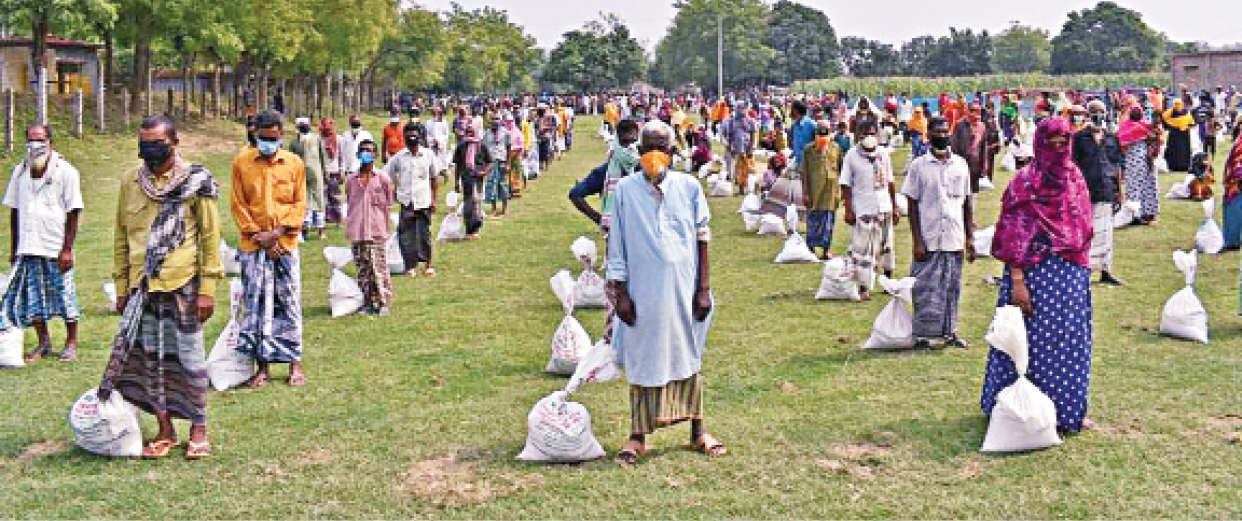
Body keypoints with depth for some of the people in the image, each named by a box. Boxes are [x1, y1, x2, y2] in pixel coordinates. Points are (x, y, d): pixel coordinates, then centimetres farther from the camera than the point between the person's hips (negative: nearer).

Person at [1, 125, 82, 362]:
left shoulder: (65, 172, -4)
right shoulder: (20, 171, 11)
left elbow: (73, 213, -5)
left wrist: (67, 249, -11)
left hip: (56, 247, -4)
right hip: (28, 247, 5)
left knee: (64, 294, 0)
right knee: (33, 296, 7)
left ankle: (71, 344, 11)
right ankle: (44, 343, 19)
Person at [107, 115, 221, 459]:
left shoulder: (196, 181, -3)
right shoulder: (131, 182, 9)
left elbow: (210, 237, -3)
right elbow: (121, 237, 15)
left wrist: (207, 289, -8)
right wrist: (122, 287, 11)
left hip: (183, 285, -4)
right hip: (142, 288, 4)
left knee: (189, 358, 2)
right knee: (149, 357, 7)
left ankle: (198, 430, 14)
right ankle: (164, 430, 18)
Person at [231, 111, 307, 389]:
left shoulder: (294, 163, 5)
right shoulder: (241, 163, 4)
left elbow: (299, 203, 5)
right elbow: (239, 204, 4)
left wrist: (278, 231, -8)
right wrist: (257, 235, -6)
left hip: (286, 244, 0)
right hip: (252, 245, 0)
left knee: (289, 303, 3)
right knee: (256, 305, 1)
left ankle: (294, 362, 11)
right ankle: (262, 366, 8)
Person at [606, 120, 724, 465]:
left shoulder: (689, 187, 1)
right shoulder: (625, 190, -1)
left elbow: (702, 239, 4)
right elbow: (616, 246, 1)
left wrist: (703, 288, 0)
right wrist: (621, 293, -2)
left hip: (684, 289, 1)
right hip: (643, 290, -1)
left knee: (688, 356, 12)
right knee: (641, 358, 7)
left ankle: (697, 430, 23)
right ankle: (638, 436, 17)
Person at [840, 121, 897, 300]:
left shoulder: (883, 154, 9)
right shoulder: (851, 155, -2)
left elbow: (890, 182, 14)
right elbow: (846, 185, -3)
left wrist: (894, 208, 12)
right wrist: (848, 210, -11)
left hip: (884, 208, 4)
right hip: (862, 209, -4)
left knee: (886, 245, 12)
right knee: (862, 248, -5)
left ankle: (888, 279, 29)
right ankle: (863, 287, -2)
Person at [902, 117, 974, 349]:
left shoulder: (960, 165, 9)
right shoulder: (919, 166, 0)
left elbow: (966, 203, 13)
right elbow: (913, 205, -1)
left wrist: (970, 238, 7)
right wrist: (917, 241, -7)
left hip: (955, 240, 3)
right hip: (929, 240, -3)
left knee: (953, 287, 8)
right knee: (926, 289, -1)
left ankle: (949, 331, 17)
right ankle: (923, 334, 8)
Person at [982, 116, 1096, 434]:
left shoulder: (1075, 178, 10)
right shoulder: (1025, 182, -8)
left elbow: (1084, 230, 17)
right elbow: (1014, 236, -12)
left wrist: (1083, 271, 13)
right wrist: (1017, 282, -18)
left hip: (1072, 276, 6)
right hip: (1035, 273, -6)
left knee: (1070, 341, 10)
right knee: (1034, 340, 1)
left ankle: (1069, 410, 20)